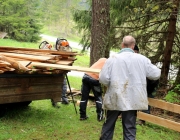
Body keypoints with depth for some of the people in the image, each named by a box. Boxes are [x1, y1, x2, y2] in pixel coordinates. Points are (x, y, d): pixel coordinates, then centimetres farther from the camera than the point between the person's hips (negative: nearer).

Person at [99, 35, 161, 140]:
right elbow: (156, 74, 4)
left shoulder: (112, 59, -8)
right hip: (133, 100, 0)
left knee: (109, 124, 18)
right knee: (130, 128, 8)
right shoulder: (142, 59, -4)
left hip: (115, 98, 0)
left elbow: (103, 79, -10)